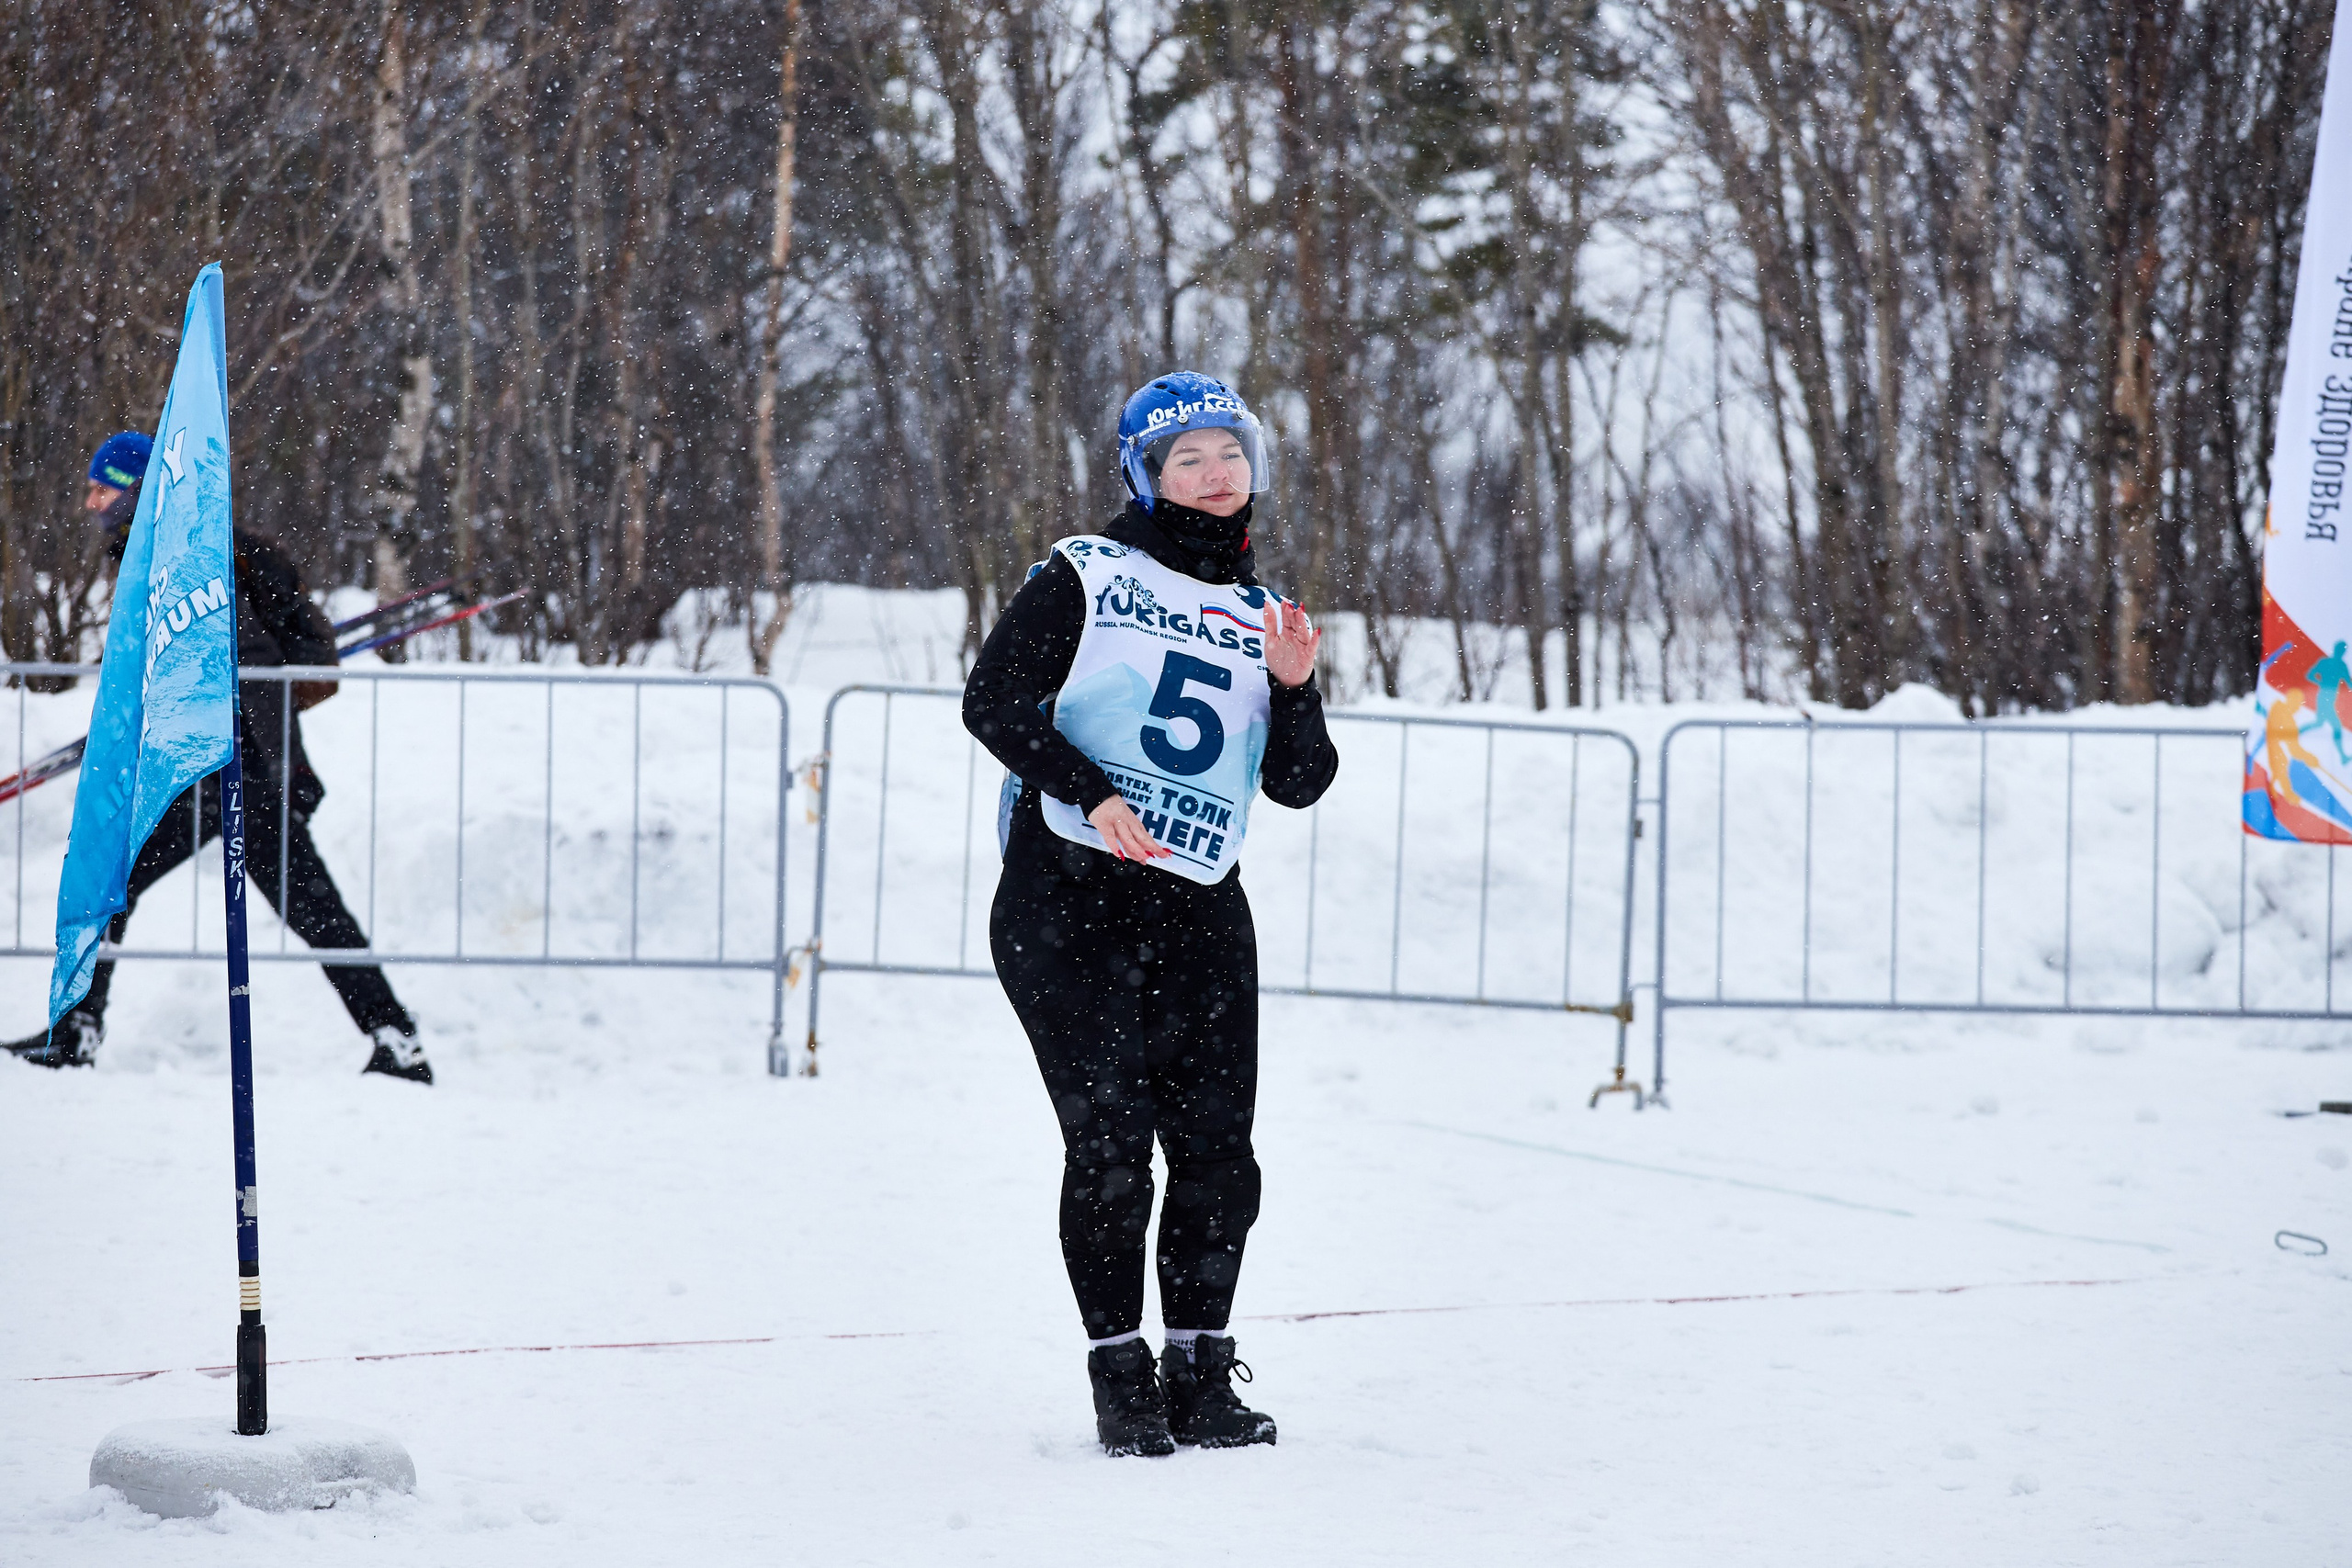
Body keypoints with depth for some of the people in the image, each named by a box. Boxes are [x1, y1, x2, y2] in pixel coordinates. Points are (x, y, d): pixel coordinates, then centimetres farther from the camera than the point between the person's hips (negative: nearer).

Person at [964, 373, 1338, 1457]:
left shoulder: (1258, 618, 17)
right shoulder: (1088, 576, 3)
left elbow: (1299, 784, 16)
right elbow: (994, 699, -4)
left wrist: (1293, 692, -3)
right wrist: (1090, 792, -15)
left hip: (1200, 917, 4)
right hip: (1068, 896, -4)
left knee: (1217, 1153, 0)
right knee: (1111, 1141, -9)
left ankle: (1200, 1378, 11)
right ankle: (1121, 1379, 0)